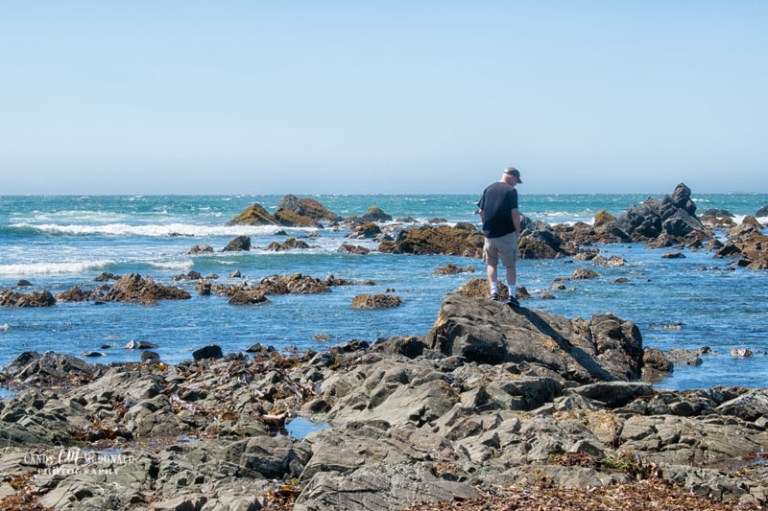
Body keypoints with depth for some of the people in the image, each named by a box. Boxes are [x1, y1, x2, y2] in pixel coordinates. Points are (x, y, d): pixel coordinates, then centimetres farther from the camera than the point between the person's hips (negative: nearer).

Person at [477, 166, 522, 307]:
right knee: (511, 265, 3)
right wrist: (517, 231, -1)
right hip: (507, 234, -4)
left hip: (489, 233, 4)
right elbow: (514, 213, -13)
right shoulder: (511, 191, -7)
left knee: (491, 264, 13)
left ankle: (494, 293, 1)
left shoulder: (488, 189, 10)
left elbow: (481, 211, 10)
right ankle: (512, 295, -1)